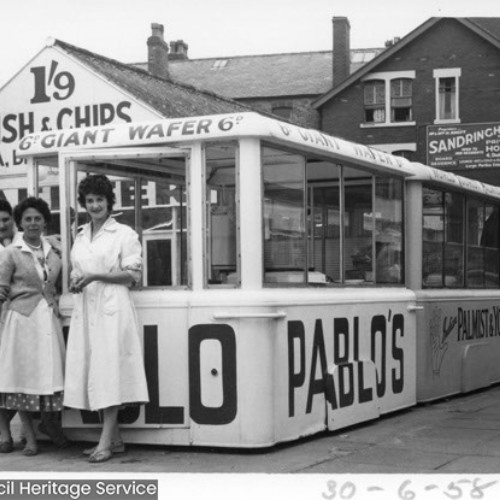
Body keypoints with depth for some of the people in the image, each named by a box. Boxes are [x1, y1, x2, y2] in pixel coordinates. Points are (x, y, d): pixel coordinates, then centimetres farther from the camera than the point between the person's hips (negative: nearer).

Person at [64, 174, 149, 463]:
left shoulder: (124, 234, -1)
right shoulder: (80, 237, 18)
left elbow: (133, 275, -6)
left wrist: (95, 277, -15)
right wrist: (76, 283, 1)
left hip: (113, 308, -6)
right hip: (86, 309, 7)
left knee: (109, 371, -10)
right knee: (91, 371, 4)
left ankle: (106, 442, -10)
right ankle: (115, 439, 12)